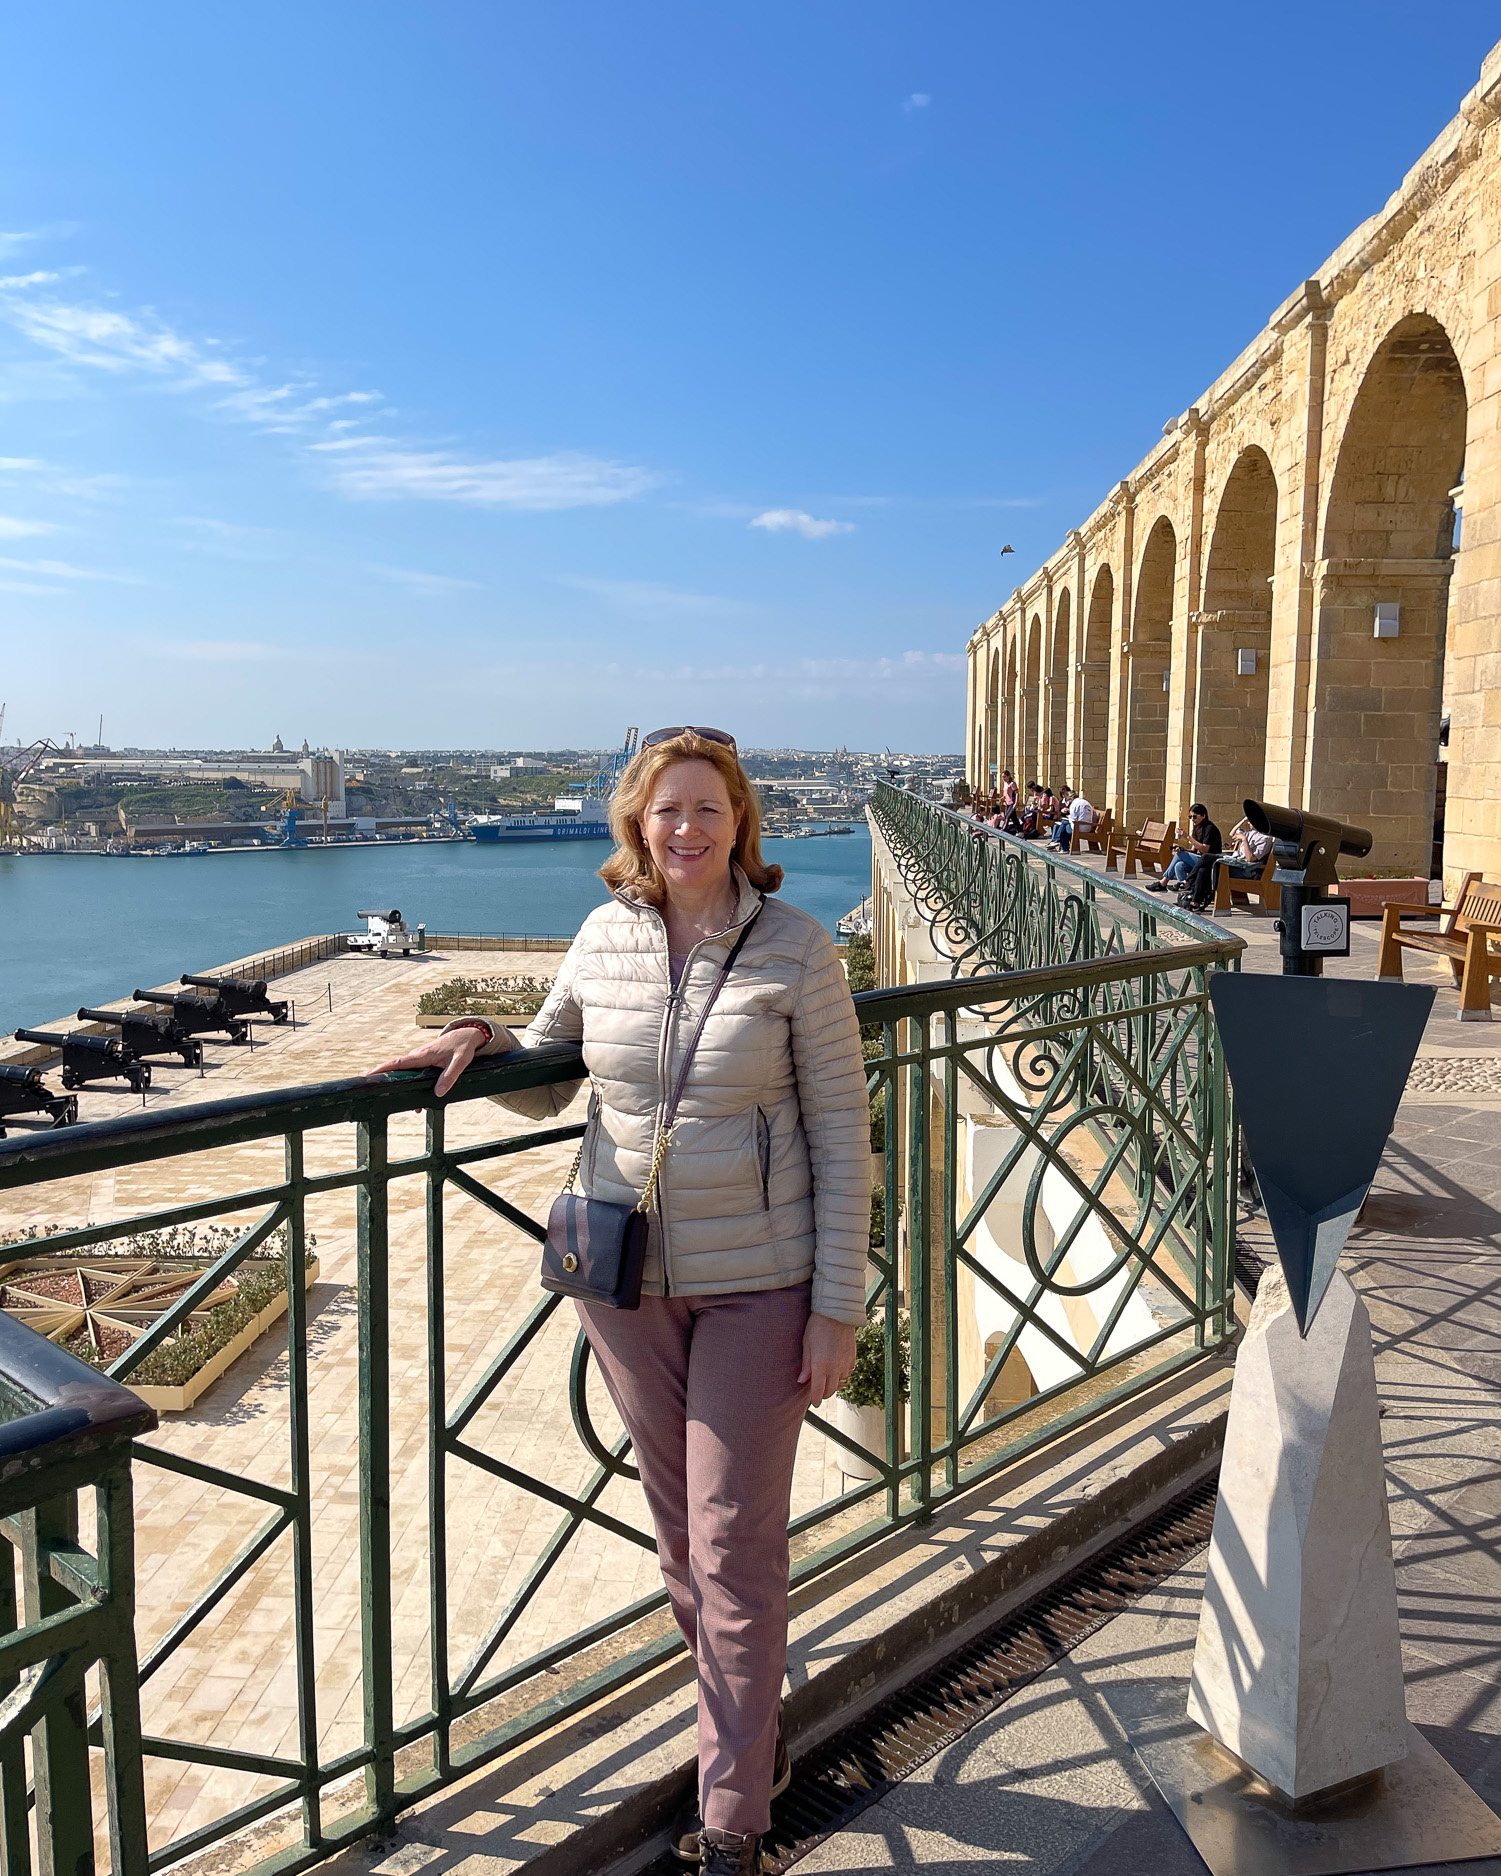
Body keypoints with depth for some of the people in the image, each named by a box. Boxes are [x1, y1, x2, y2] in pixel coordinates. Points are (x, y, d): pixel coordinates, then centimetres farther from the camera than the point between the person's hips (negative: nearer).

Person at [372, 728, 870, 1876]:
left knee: (735, 1541, 4)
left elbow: (842, 1134, -8)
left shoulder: (796, 950, -10)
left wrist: (838, 1306, -10)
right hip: (627, 1276, 4)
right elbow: (543, 1083, 14)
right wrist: (481, 1042, -8)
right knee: (678, 1523, 17)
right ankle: (753, 1730, 42)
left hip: (757, 1283, -4)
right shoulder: (604, 938, 0)